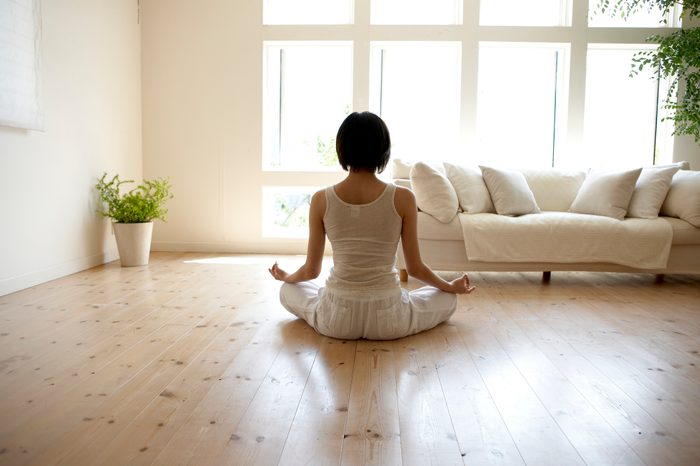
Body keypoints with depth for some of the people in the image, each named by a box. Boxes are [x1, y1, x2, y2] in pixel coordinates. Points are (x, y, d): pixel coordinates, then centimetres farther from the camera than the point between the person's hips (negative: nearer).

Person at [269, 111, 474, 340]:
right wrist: (452, 287, 20)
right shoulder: (403, 198, -9)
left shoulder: (321, 199, -6)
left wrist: (285, 276, 27)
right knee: (448, 299, 27)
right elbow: (415, 269, 0)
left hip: (336, 320, 1)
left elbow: (311, 270, 3)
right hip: (388, 321, -1)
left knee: (287, 290, 32)